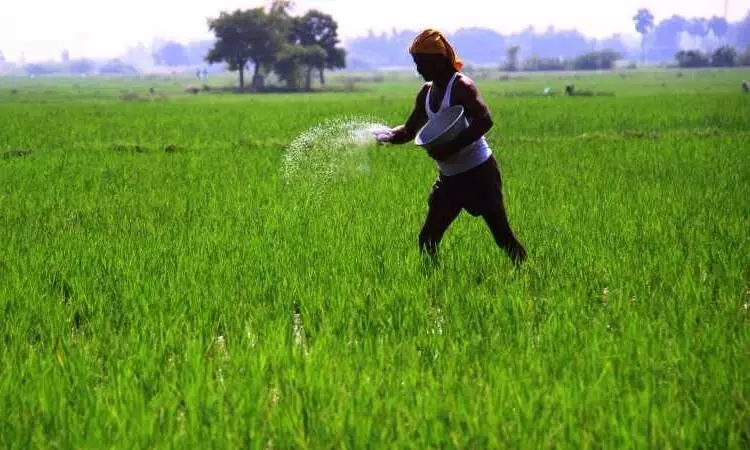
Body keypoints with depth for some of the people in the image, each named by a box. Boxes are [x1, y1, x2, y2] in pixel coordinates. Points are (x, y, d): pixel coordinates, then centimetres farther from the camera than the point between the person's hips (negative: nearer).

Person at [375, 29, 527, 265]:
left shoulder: (461, 86, -15)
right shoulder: (427, 93, 9)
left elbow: (484, 121, -28)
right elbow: (410, 130, 17)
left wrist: (451, 147, -32)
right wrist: (389, 135, -4)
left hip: (478, 173, -8)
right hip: (449, 178, 8)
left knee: (503, 236, -5)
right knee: (427, 240, 6)